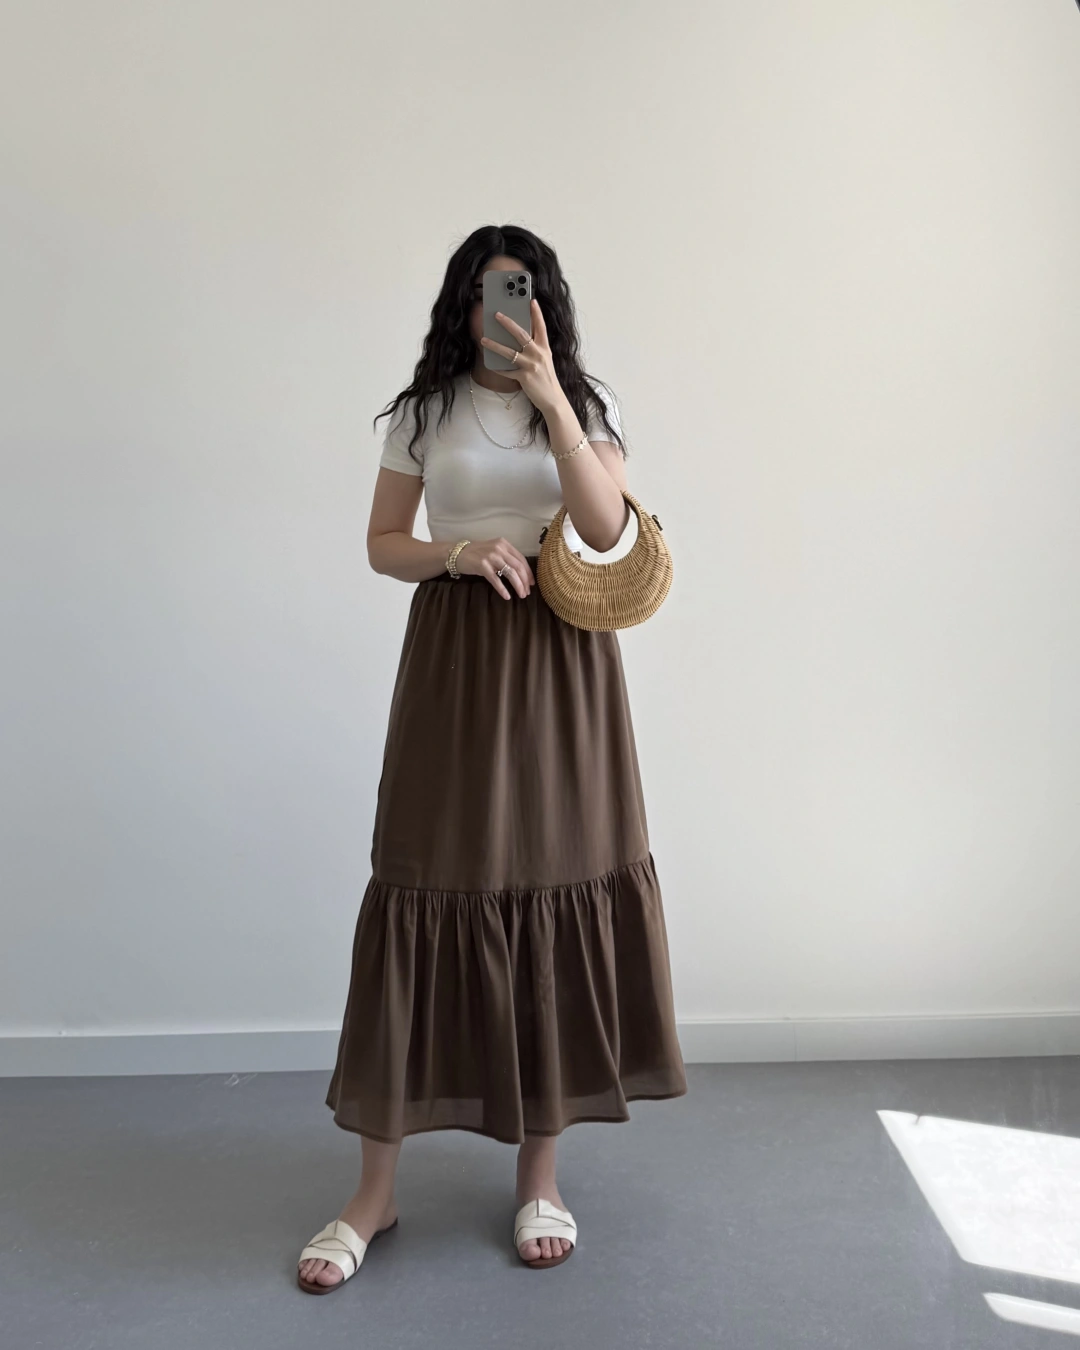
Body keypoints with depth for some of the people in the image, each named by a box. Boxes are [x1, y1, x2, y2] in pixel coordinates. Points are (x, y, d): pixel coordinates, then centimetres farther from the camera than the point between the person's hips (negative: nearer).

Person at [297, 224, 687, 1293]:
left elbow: (605, 528, -8)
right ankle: (376, 1188, 10)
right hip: (453, 656, 0)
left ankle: (539, 1172, 17)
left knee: (556, 888, 1)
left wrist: (550, 399, -16)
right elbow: (381, 544, 8)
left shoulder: (588, 402, 8)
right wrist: (461, 553, -11)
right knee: (424, 888, -3)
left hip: (562, 660, 1)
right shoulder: (425, 410, 9)